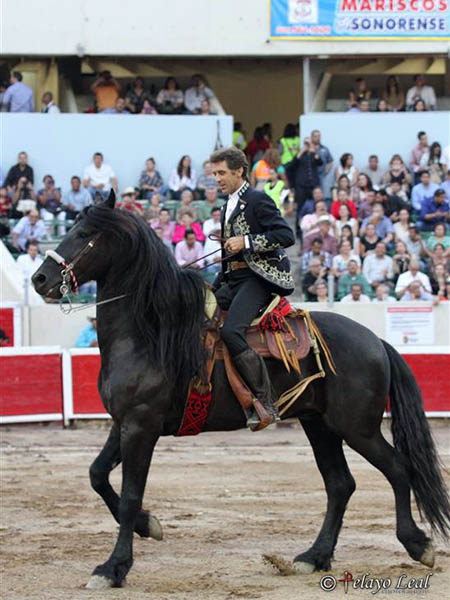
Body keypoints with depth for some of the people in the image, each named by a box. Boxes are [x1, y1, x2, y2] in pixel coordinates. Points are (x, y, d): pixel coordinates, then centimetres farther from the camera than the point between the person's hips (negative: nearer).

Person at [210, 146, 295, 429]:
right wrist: (215, 287, 20)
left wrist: (247, 242, -19)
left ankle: (266, 403, -26)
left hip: (259, 278, -10)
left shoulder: (258, 200, -5)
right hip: (234, 280, 10)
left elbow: (287, 235, -15)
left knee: (231, 332, -27)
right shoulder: (229, 207, 23)